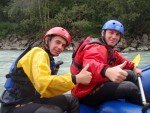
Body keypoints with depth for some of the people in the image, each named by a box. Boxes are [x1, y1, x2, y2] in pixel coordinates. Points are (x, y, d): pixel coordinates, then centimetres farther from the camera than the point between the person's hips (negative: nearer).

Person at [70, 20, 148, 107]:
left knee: (130, 74, 8)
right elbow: (90, 65, -43)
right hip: (87, 94, -10)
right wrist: (107, 71, -63)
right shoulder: (96, 48, -21)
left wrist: (133, 67, 4)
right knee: (130, 87, -20)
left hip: (97, 85, 10)